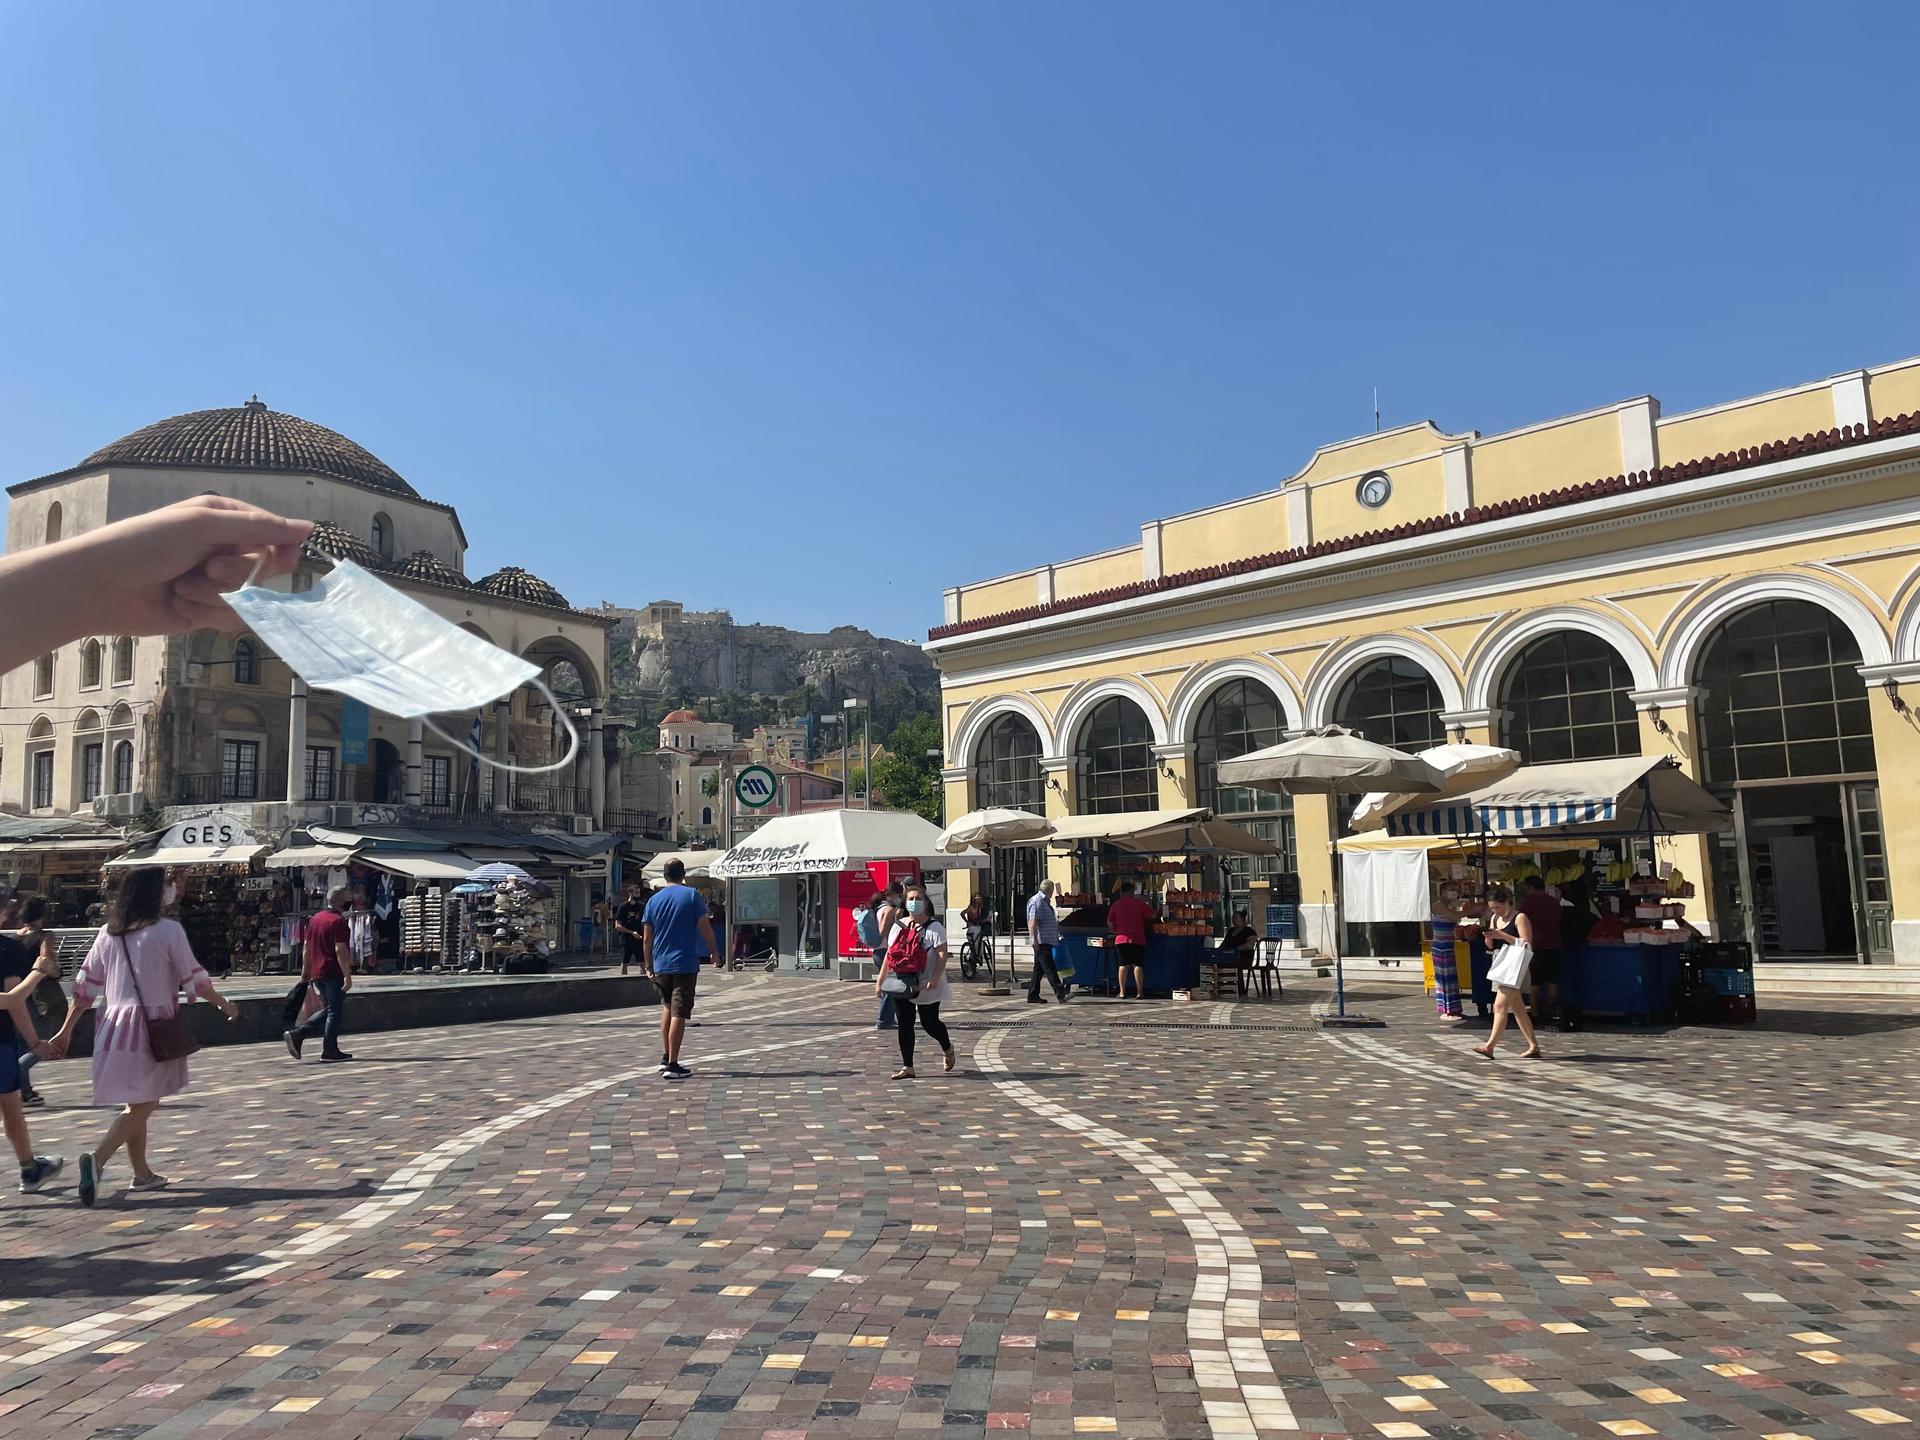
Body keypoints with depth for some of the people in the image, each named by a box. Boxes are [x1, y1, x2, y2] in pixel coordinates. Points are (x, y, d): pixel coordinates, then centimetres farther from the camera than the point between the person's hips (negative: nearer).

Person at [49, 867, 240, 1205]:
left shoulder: (108, 934, 8)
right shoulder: (168, 930, -9)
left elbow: (85, 985, 9)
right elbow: (194, 979, -5)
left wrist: (67, 1029, 17)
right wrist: (224, 1003, 9)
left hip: (114, 1026, 6)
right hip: (152, 1026, -6)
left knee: (137, 1104, 17)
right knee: (142, 1107, 0)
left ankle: (142, 1173, 24)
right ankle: (97, 1158, -20)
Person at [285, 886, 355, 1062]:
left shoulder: (315, 918, 13)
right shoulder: (338, 921, -14)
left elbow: (307, 947, 17)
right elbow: (340, 950, -20)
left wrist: (307, 973, 23)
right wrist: (347, 975, -19)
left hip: (317, 973, 8)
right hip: (333, 973, -8)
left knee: (328, 1010, 19)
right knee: (335, 1012, 1)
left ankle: (297, 1034, 8)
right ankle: (330, 1051, 4)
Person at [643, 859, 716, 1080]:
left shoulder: (654, 900, 6)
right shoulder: (692, 895, -4)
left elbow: (646, 938, 7)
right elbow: (705, 928, -7)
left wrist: (649, 965, 16)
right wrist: (714, 951, 5)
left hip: (660, 965, 4)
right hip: (685, 964, -4)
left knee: (668, 1007, 22)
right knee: (679, 1014, -4)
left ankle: (666, 1057, 20)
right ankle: (672, 1065, -5)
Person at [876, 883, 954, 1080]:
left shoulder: (934, 927, -6)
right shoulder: (898, 926, 9)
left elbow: (942, 955, -14)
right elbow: (889, 955, 12)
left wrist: (934, 978, -26)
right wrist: (880, 980, 8)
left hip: (926, 986, -4)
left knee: (929, 1023, 1)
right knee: (905, 1025, 3)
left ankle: (947, 1048, 32)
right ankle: (907, 1067, 9)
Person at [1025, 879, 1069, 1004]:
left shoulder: (1045, 902, 19)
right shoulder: (1036, 902, -13)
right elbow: (1033, 923, -20)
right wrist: (1034, 940, -25)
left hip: (1047, 941, 11)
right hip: (1041, 941, -11)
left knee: (1038, 969, 11)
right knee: (1050, 968, -11)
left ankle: (1033, 996, 14)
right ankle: (1060, 993, -15)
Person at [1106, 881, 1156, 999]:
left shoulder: (1116, 904, 6)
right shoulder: (1139, 903, 0)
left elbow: (1109, 922, 6)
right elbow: (1151, 915, 4)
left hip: (1121, 939, 2)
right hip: (1137, 939, -2)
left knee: (1123, 964, 7)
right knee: (1138, 965, 0)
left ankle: (1122, 992, 5)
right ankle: (1139, 992, -3)